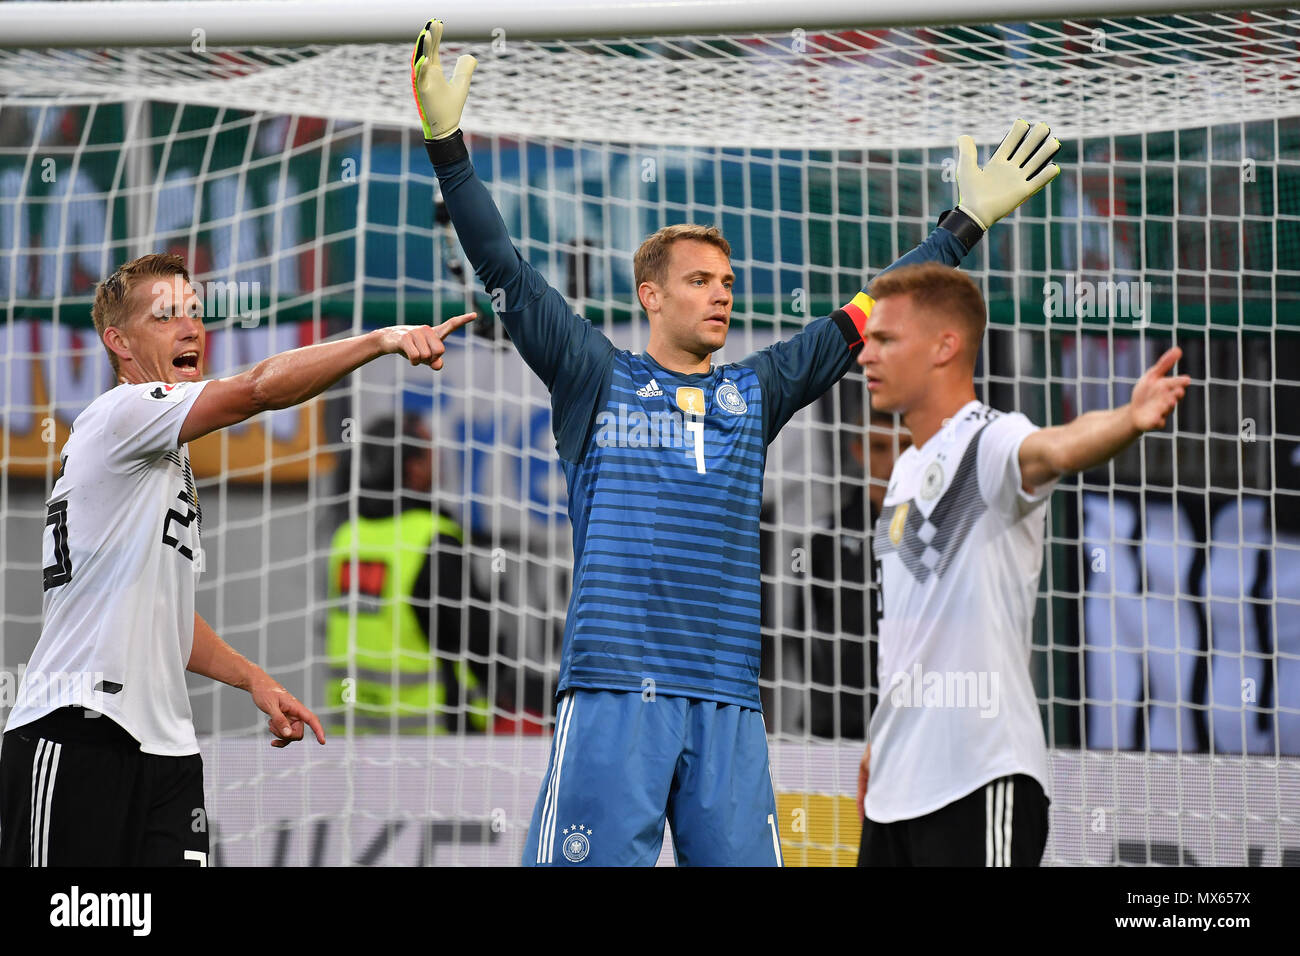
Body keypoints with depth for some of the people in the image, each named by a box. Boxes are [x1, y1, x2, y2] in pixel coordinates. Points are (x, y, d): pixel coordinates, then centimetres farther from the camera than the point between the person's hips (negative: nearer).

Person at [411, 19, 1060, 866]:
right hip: (613, 691, -4)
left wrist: (970, 222, 24)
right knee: (593, 859, -10)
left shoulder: (754, 393, 20)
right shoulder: (598, 379, 10)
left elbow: (858, 322, 23)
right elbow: (506, 273, 3)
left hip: (729, 704, 4)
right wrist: (447, 145, -7)